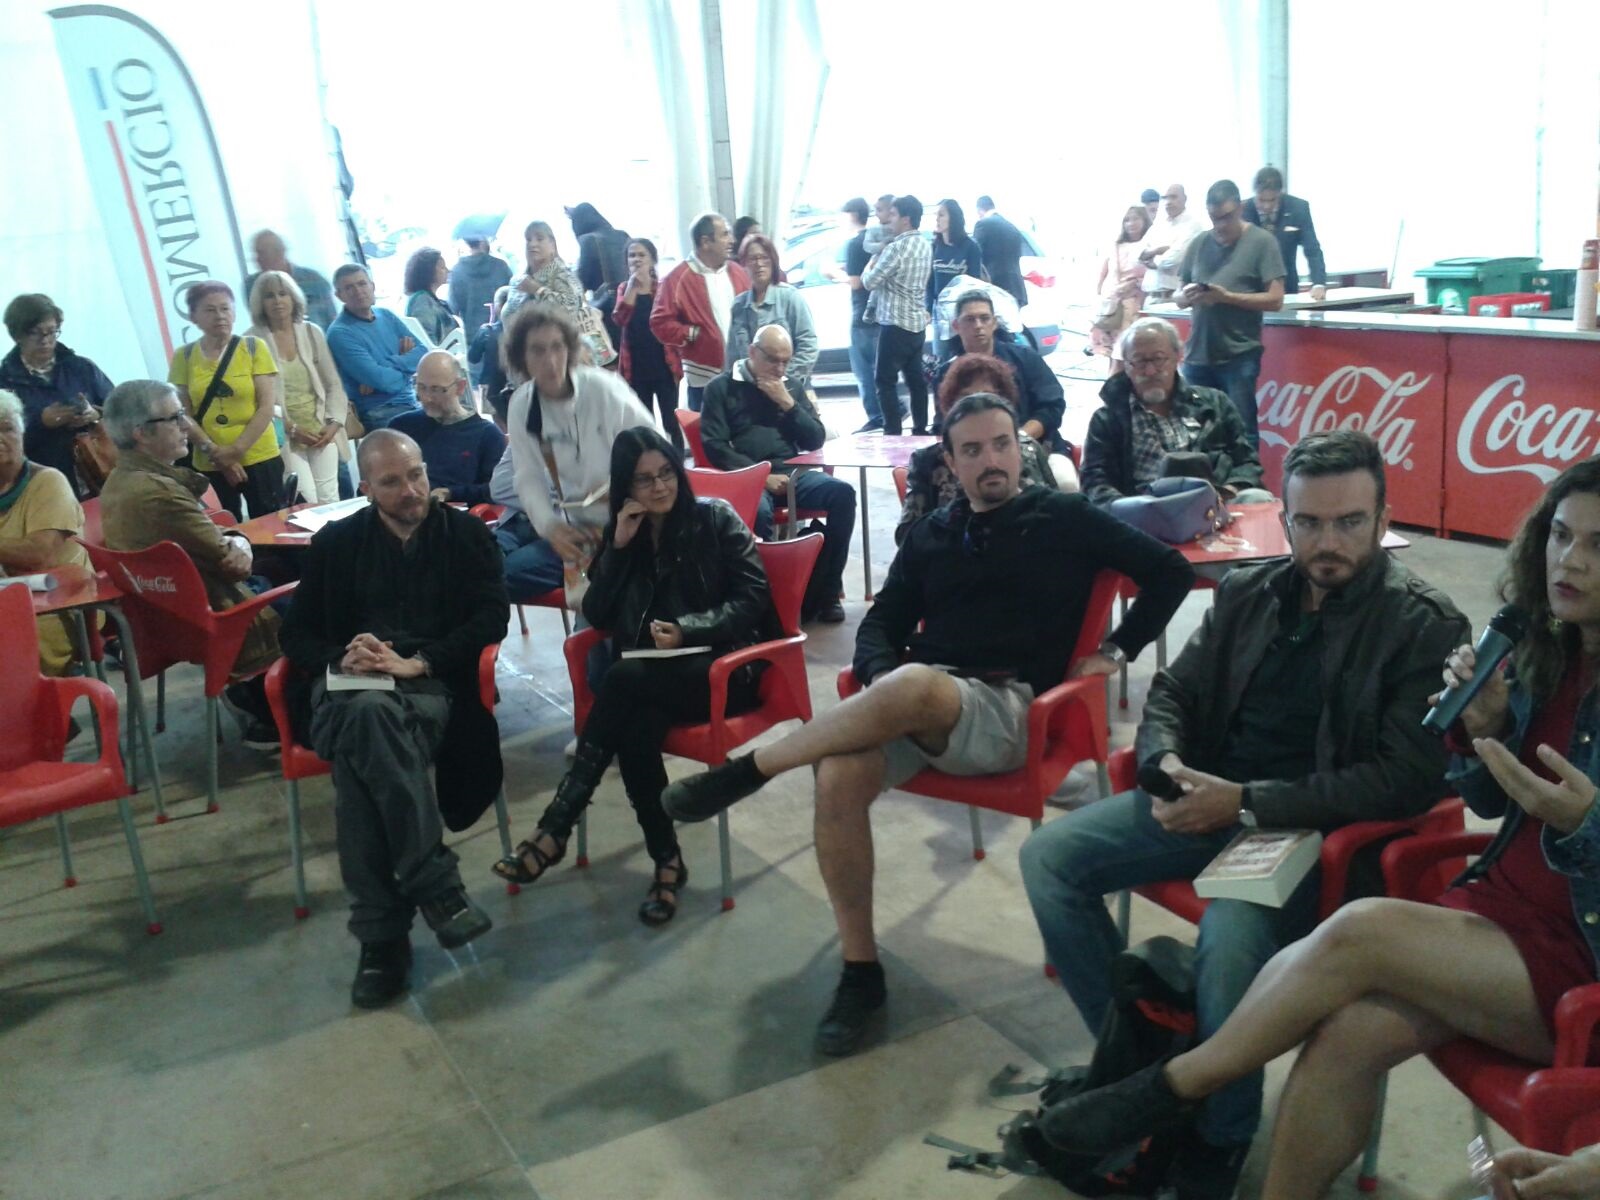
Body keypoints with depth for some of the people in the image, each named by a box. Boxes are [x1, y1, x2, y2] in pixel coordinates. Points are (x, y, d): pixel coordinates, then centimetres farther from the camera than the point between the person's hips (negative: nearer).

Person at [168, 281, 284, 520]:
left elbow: (267, 406, -4)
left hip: (259, 458, -1)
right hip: (209, 466, 1)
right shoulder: (184, 356, 3)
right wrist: (215, 453, -11)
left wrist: (236, 451, -10)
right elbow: (183, 413, 1)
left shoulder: (254, 347, 0)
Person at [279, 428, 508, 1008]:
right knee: (366, 716, -38)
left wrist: (416, 662, -12)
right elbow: (297, 634, 15)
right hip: (349, 688, 2)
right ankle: (433, 884, -34)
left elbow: (492, 618, 2)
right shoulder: (335, 542, 19)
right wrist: (341, 658, -8)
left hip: (434, 687, -2)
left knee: (359, 748, -36)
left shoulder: (467, 534, 14)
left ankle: (381, 934, -32)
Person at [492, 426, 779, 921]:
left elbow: (752, 598, -4)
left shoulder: (715, 518, 4)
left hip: (722, 666, -3)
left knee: (622, 679, -32)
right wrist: (618, 548, -5)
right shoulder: (622, 533, 14)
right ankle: (666, 861, -25)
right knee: (636, 724, -34)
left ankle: (555, 829, -30)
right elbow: (596, 616, 5)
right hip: (651, 676, 3)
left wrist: (687, 629, -18)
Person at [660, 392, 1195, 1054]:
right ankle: (860, 971, -14)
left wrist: (1116, 650, 4)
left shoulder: (1064, 519, 10)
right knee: (839, 777, -30)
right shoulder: (932, 534, 21)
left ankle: (747, 770, -23)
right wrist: (879, 675, -5)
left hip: (1008, 709, -4)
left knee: (914, 685, -39)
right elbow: (881, 622, 17)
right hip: (915, 702, 4)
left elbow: (1171, 571, 12)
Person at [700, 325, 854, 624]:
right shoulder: (721, 387, 6)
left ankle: (825, 592, -15)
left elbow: (815, 440, 14)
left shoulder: (791, 387, 19)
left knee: (843, 494, -23)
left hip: (791, 473, 4)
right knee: (759, 513, -38)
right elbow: (714, 446, -4)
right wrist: (762, 475, -14)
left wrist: (788, 404, -1)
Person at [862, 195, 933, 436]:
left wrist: (873, 258, 5)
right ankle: (920, 429, 16)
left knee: (885, 380, -3)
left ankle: (893, 433, -6)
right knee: (915, 378, 13)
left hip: (896, 323, -8)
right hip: (917, 322, 8)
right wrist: (881, 256, 13)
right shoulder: (925, 246, 10)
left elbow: (870, 281, -12)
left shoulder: (896, 248, -17)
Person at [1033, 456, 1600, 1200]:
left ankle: (1169, 1089, -8)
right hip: (1501, 905, 5)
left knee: (1360, 934, -27)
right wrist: (1484, 729, -7)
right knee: (1348, 1034, -24)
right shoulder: (1539, 645, 5)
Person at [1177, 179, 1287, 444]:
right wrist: (1187, 296, -10)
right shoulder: (1198, 245, 11)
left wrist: (1226, 296, -15)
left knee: (1241, 433, -4)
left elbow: (1275, 299, -6)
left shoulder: (1262, 242, -1)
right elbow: (1178, 299, 14)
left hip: (1239, 356, -4)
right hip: (1197, 355, 4)